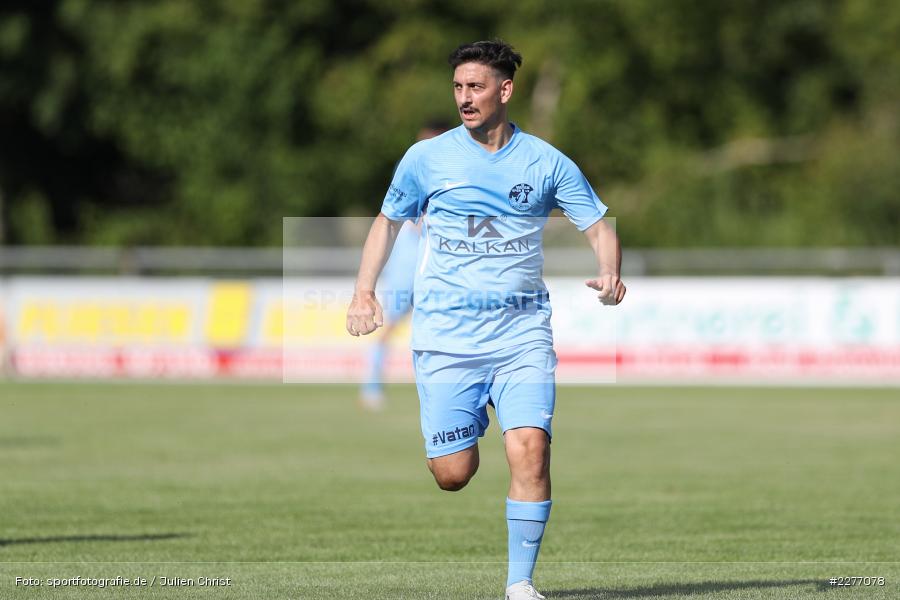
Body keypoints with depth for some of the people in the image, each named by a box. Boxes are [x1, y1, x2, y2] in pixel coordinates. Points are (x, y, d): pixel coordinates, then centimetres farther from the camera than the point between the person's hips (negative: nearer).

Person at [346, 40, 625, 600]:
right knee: (453, 474, -5)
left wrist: (610, 273, -14)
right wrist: (365, 291, 6)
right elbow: (387, 221, 17)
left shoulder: (546, 162, 3)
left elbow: (600, 227, 7)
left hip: (522, 330, 0)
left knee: (530, 448, -20)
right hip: (446, 336, 0)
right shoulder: (427, 158, 3)